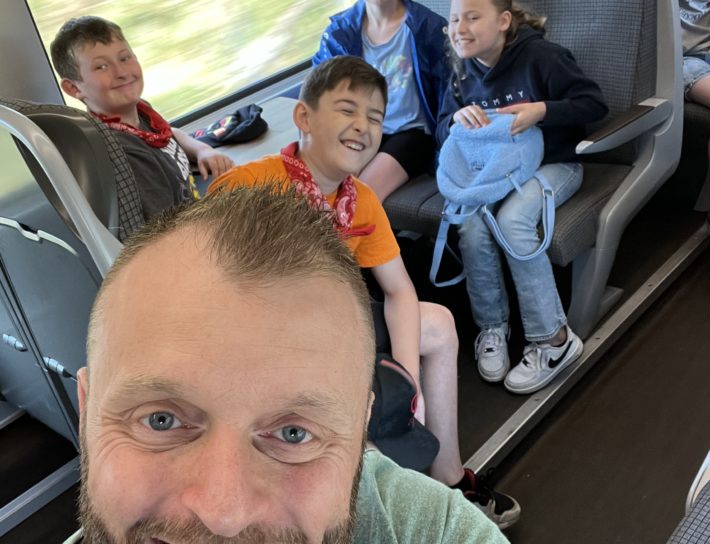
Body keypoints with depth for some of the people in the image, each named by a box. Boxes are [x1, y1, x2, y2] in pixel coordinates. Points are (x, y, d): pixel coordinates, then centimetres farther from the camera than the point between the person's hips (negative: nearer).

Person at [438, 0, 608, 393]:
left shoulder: (539, 55, -12)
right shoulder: (463, 73, 5)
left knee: (512, 220, -33)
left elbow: (594, 103, -12)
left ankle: (553, 338, -20)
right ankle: (492, 326, -6)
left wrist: (542, 111, -28)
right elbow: (441, 131, 9)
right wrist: (457, 118, -15)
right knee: (470, 224, -26)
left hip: (552, 164, -4)